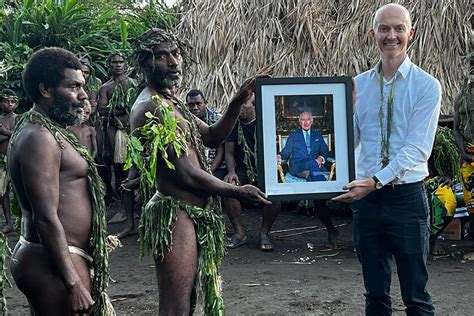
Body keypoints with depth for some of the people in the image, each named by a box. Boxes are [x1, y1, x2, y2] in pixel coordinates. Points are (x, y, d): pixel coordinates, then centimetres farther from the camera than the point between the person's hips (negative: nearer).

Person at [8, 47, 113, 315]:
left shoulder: (45, 131, 15)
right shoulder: (39, 138, -17)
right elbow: (46, 218, -23)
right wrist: (73, 284, -24)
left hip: (48, 257, 10)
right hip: (55, 262, -10)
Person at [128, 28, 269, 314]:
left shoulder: (170, 102, 16)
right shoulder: (152, 107, -17)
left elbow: (213, 137, 20)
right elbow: (184, 174, -19)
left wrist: (238, 102, 5)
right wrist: (238, 192, -9)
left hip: (193, 213, 11)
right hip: (175, 214, -11)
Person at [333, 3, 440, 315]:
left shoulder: (426, 85, -6)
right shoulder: (358, 85, 6)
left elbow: (417, 147, -15)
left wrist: (376, 180, -24)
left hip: (408, 198, -3)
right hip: (366, 198, 4)